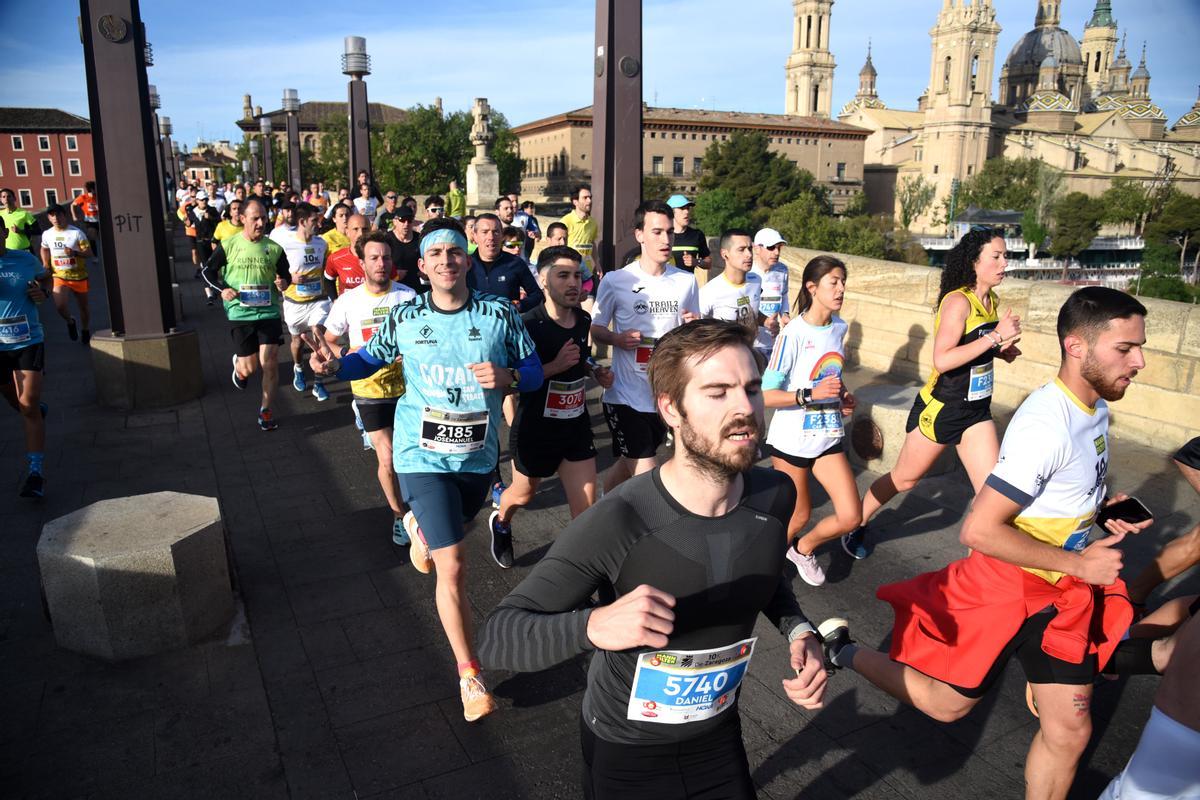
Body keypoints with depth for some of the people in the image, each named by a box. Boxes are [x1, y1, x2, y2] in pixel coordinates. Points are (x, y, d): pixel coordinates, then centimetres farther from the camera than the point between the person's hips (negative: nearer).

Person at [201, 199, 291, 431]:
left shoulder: (274, 248, 2)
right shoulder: (228, 245, -2)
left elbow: (285, 274, 14)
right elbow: (208, 271, 8)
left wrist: (284, 282, -9)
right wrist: (222, 289, -9)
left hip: (269, 312, 1)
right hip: (240, 314, -1)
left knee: (270, 363, -4)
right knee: (249, 368, 3)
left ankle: (266, 409, 14)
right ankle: (239, 364, 41)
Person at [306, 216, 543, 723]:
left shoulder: (499, 314, -6)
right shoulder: (404, 318, -4)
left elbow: (534, 370, -1)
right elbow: (371, 359, 10)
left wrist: (507, 377, -23)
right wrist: (334, 366, -9)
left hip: (479, 455, 3)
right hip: (424, 457, -2)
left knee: (452, 531, 30)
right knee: (452, 568, -8)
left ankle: (419, 525, 68)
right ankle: (469, 674, 7)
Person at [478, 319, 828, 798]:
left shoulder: (775, 496, -16)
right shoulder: (616, 525, -33)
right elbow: (498, 638, -31)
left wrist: (799, 631, -11)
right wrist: (593, 625, -49)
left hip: (719, 735, 4)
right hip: (624, 751, -3)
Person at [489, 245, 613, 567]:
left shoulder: (583, 320, -1)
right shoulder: (528, 325, -21)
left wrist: (595, 370, 0)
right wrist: (554, 366, -29)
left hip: (577, 427, 4)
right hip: (536, 429, -4)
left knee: (587, 511, -1)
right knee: (524, 494, 22)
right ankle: (500, 523, 55)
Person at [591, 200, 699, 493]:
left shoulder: (686, 282, 5)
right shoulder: (615, 281, -6)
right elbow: (595, 329, 3)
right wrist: (617, 339, -19)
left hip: (667, 396, 4)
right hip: (625, 395, -4)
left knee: (628, 465, 20)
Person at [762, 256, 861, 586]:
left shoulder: (840, 328, 4)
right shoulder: (793, 334, -17)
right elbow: (765, 395, -19)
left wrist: (842, 397, 3)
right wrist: (811, 394, -29)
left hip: (829, 437, 6)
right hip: (791, 439, -6)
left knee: (850, 517, 0)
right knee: (799, 516, 7)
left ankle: (803, 548, 29)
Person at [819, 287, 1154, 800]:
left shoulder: (1095, 406, 1)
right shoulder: (1047, 424, -28)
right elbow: (978, 531, -29)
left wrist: (1104, 510, 1)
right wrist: (1078, 563, -21)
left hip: (1064, 590, 8)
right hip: (1006, 586, -8)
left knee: (1070, 731, 11)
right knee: (946, 704, 9)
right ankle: (842, 650, 27)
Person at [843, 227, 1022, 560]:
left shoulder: (990, 300, 4)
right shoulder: (958, 301, -20)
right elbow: (941, 359, -29)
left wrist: (1001, 349, 2)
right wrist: (995, 336, -28)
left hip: (977, 411, 7)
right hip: (940, 408, -7)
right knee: (904, 478, 10)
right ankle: (856, 524, 33)